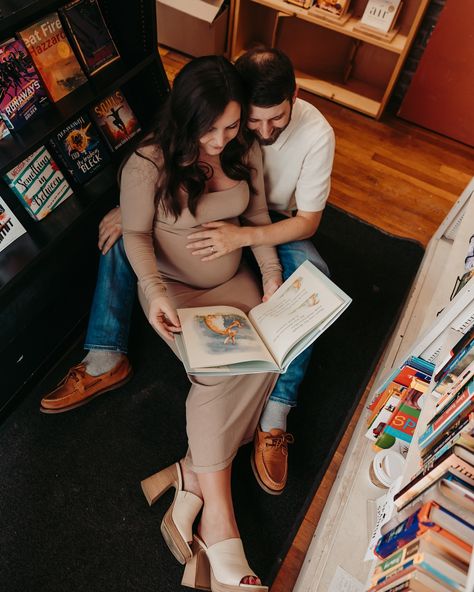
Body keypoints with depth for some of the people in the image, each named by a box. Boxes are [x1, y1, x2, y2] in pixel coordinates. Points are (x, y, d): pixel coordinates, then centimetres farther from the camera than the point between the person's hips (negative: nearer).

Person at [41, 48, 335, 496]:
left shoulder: (316, 133, -25)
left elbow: (308, 221, -21)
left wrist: (241, 237, -37)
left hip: (273, 224, -2)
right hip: (209, 210, 3)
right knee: (118, 232, -14)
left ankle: (276, 413, -26)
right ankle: (106, 362, -7)